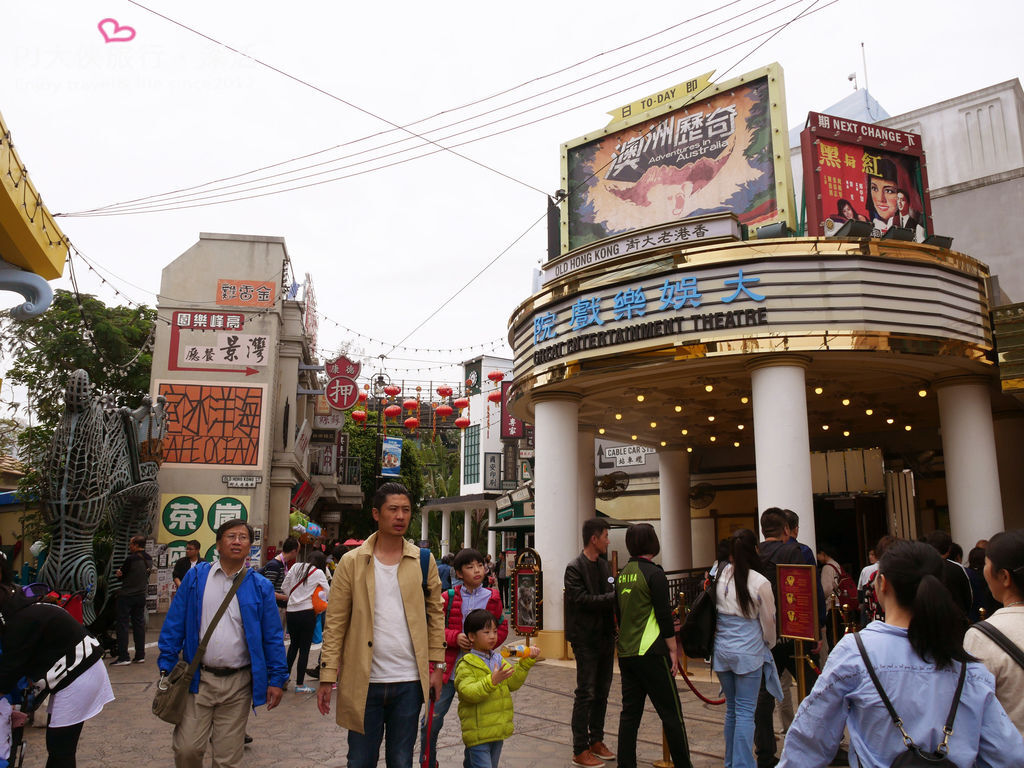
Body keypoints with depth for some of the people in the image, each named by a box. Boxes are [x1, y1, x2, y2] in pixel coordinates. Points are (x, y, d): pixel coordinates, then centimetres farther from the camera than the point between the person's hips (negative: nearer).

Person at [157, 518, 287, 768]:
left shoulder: (260, 586, 1)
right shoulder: (195, 577, 2)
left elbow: (273, 637, 2)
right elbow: (174, 625, 4)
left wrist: (276, 679, -1)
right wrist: (166, 667, -1)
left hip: (238, 683, 0)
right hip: (198, 680, 0)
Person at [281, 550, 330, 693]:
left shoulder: (295, 568, 7)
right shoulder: (318, 573, -5)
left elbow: (284, 587, 12)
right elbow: (328, 593, -3)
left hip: (291, 612, 5)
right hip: (307, 613, -5)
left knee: (294, 644, 21)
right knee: (304, 648, 3)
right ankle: (300, 684, 8)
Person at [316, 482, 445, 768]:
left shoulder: (423, 561, 2)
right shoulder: (351, 562, -2)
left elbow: (436, 614, 7)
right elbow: (335, 623, -2)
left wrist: (437, 666, 3)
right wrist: (327, 677, -5)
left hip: (409, 682, 1)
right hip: (363, 681, -1)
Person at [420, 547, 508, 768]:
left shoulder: (492, 598, 2)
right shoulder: (448, 597, -3)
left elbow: (502, 629, 10)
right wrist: (455, 637, -16)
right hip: (448, 667, -1)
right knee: (432, 719, 4)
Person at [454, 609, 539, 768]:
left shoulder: (498, 659, 11)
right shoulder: (466, 665, -12)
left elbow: (513, 683, 4)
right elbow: (468, 693, -24)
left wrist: (526, 662, -5)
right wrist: (492, 681, -33)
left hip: (498, 730, 7)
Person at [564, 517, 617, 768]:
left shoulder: (603, 564, 12)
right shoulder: (575, 568, -12)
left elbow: (609, 594, 16)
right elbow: (582, 599, -21)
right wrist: (614, 596, -19)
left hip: (606, 636, 8)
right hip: (586, 639, -8)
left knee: (602, 692, 15)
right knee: (586, 694, -2)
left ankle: (596, 740, 28)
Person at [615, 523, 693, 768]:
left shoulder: (622, 575, 11)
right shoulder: (653, 573, -11)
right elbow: (664, 615, -12)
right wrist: (673, 649, -4)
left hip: (625, 653, 7)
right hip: (650, 653, -7)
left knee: (630, 712, 11)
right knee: (671, 713, 3)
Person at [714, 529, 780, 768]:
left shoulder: (720, 575, -2)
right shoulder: (760, 583, -12)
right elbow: (768, 620, 0)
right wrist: (770, 643, 19)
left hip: (722, 649, 4)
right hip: (748, 652, -4)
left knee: (731, 709, 17)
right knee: (745, 712, 2)